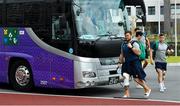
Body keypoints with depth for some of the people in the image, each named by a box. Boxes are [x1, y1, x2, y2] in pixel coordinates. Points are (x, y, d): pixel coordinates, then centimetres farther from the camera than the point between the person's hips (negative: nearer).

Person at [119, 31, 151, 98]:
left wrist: (131, 47, -22)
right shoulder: (123, 45, 12)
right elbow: (122, 54, 21)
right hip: (127, 63, 6)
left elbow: (138, 53, -18)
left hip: (135, 63, -6)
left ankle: (147, 89, 21)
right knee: (125, 76, -8)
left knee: (137, 78, -2)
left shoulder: (134, 44, -6)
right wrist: (120, 61, 9)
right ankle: (126, 93, -2)